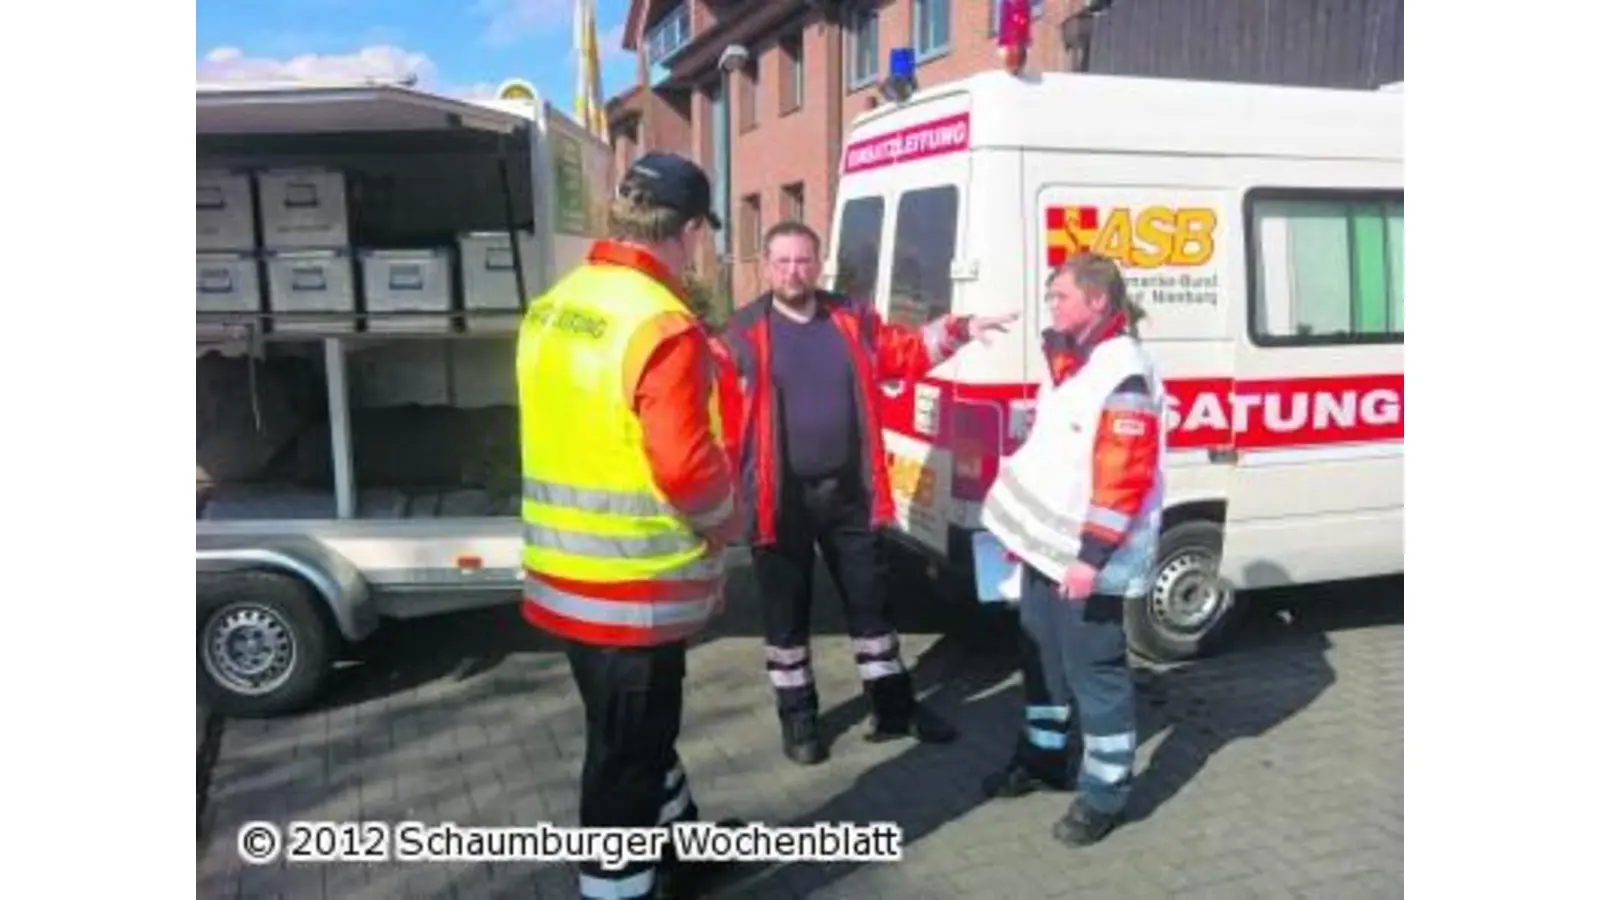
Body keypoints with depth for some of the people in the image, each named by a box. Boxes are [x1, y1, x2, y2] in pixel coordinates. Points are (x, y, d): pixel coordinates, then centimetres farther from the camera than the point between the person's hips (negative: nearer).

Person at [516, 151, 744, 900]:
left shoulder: (553, 308, 6)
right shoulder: (662, 327, -22)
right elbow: (685, 467, -26)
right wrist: (726, 514, -7)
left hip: (564, 572, 9)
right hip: (634, 584, -9)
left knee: (637, 728, 25)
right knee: (627, 750, 7)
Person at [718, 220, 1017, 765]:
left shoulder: (854, 319, 6)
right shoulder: (743, 332, -6)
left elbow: (906, 353, 16)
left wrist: (956, 331, 2)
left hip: (849, 493, 3)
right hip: (780, 499, -3)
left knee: (869, 602, 15)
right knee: (786, 613, 10)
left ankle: (894, 708, 31)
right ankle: (798, 718, 27)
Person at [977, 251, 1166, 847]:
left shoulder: (1123, 373, -18)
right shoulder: (1069, 363, 13)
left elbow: (1125, 476, -23)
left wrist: (1092, 556, -25)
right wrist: (1022, 527, 21)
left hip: (1084, 556, -10)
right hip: (1047, 544, 10)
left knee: (1093, 669, 1)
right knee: (1042, 655, 19)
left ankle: (1105, 790, 14)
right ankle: (1044, 757, 36)